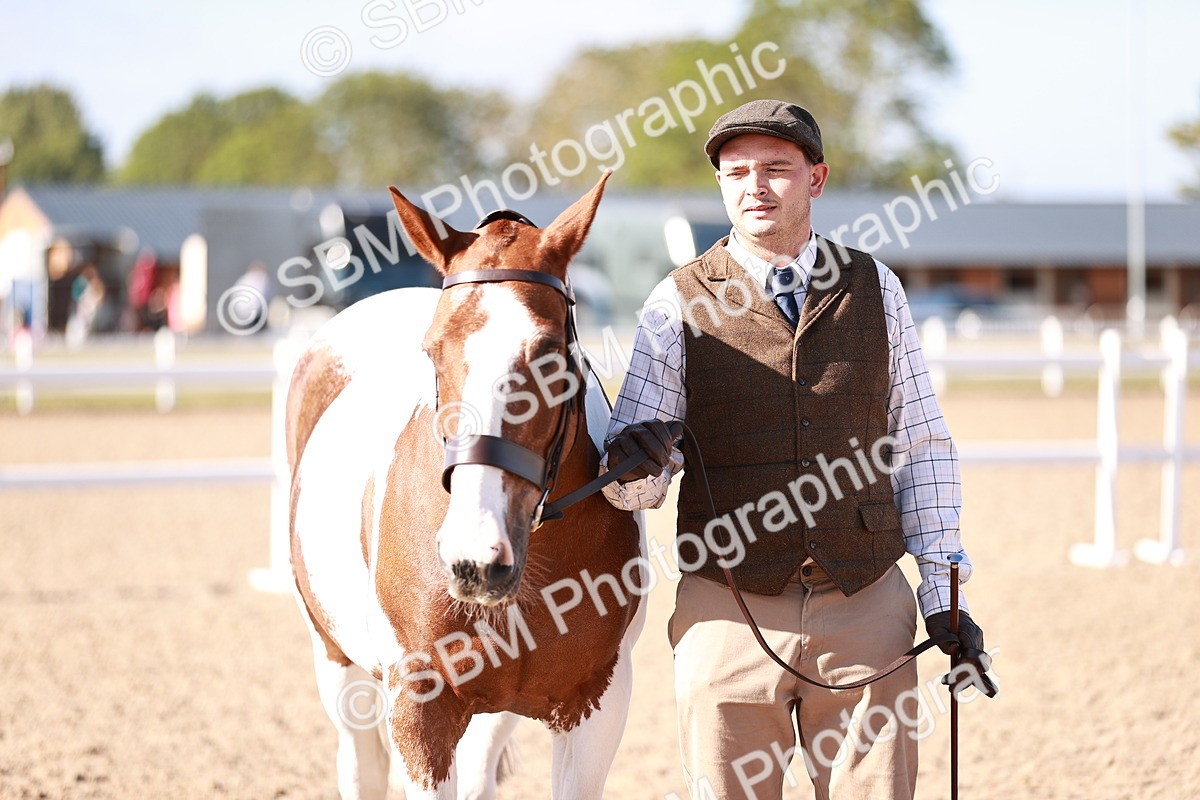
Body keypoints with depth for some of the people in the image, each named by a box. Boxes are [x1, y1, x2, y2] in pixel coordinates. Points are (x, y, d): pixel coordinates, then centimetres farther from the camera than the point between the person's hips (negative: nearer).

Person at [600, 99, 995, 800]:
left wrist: (944, 593, 6)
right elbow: (633, 488, -2)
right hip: (730, 616, -1)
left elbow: (922, 448, 10)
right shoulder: (680, 304, 0)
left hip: (867, 611, 1)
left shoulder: (875, 290, 6)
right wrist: (633, 465, -25)